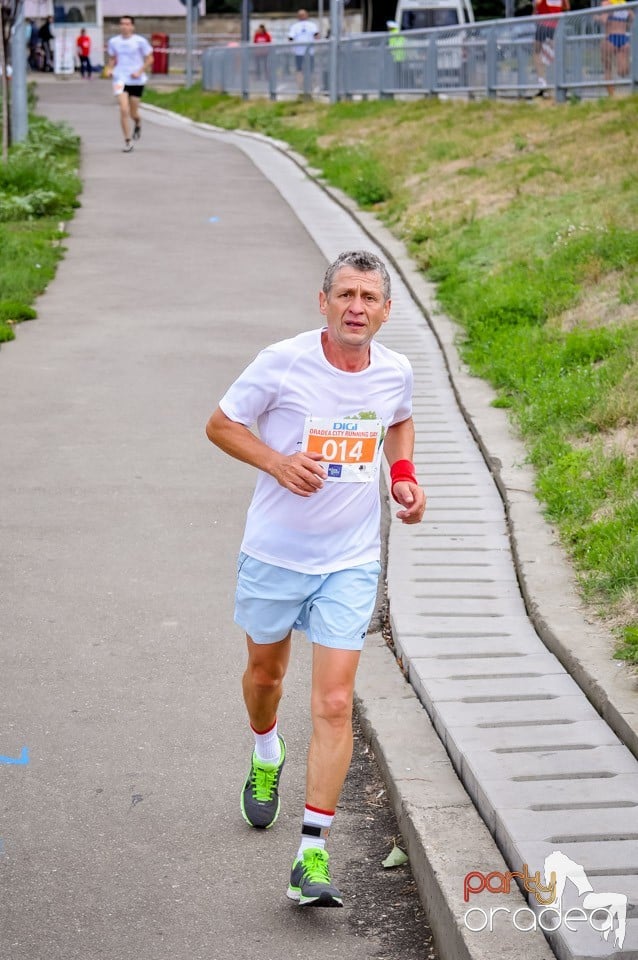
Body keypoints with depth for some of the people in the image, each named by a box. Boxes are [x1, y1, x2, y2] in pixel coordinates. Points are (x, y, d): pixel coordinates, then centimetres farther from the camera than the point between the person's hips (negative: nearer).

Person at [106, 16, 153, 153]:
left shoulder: (140, 41, -5)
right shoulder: (113, 41, 4)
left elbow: (149, 59, 0)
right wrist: (109, 69, -2)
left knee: (133, 113, 6)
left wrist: (139, 72, -13)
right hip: (120, 79, 1)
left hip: (137, 81, -1)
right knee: (124, 110, -14)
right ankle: (127, 141, -6)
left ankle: (138, 124, 44)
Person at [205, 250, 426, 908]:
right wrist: (276, 461, -20)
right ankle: (266, 758, 56)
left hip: (349, 563, 1)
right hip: (274, 553, -1)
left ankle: (313, 854, -4)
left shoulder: (395, 373, -3)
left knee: (334, 705, -9)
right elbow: (220, 424, -3)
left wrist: (404, 476, 2)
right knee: (265, 672, 21)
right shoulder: (283, 362, -14)